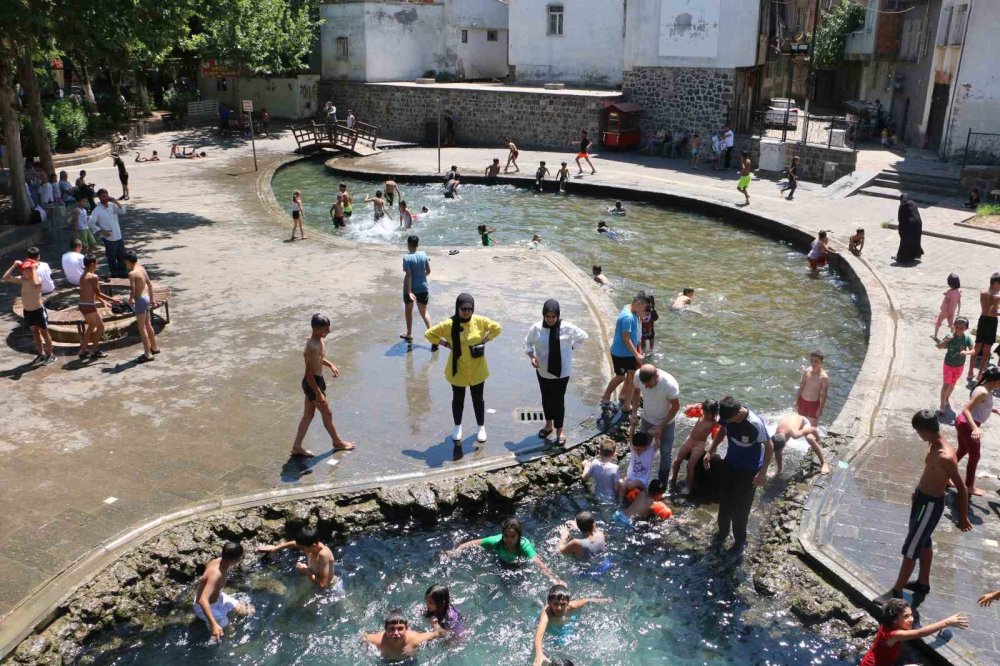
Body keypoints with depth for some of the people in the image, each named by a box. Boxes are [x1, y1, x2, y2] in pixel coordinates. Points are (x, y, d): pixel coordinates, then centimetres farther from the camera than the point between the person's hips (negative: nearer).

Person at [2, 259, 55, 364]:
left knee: (44, 332, 5)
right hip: (27, 311, 7)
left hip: (39, 310, -7)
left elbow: (35, 284, -41)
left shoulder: (38, 279, -17)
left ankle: (50, 355, 15)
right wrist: (14, 265, -5)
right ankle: (41, 354, 31)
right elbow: (4, 278, -1)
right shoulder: (22, 279, 0)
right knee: (34, 332, 17)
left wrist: (34, 269, -29)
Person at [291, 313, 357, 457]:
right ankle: (337, 442, 29)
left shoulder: (318, 339, 1)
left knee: (308, 415, 16)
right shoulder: (313, 347, -28)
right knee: (327, 414, 10)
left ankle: (297, 446, 23)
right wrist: (318, 393, -23)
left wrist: (330, 365, 8)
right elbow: (309, 373, -26)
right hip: (313, 383, -9)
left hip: (316, 380, 9)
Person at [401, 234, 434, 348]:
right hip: (423, 288, 3)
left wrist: (409, 292, -24)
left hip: (411, 289, -3)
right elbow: (428, 271, 5)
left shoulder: (407, 257, -18)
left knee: (408, 311, 20)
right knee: (424, 312, 11)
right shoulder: (423, 255, -4)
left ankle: (409, 335, 33)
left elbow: (408, 275, -22)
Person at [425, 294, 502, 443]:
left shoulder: (480, 321, -11)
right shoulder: (449, 324, -16)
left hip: (477, 370, 1)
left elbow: (497, 328, 2)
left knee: (478, 398, 16)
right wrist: (446, 344, -12)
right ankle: (457, 427, 37)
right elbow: (429, 334, -7)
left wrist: (484, 341, -7)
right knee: (458, 399, 17)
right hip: (458, 370, -1)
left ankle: (481, 427, 34)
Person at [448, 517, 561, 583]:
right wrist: (455, 551, -39)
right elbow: (472, 543, -29)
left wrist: (554, 579, -68)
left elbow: (539, 564, -55)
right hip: (502, 561, 2)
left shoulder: (524, 545, -44)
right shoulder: (497, 541, -38)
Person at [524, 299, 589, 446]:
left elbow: (583, 336, 1)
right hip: (543, 371, 2)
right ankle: (548, 424, 40)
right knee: (546, 399, 18)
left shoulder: (567, 328, -16)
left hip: (561, 372, -2)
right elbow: (527, 343, 1)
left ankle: (560, 430, 23)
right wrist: (532, 356, -15)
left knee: (558, 400, 4)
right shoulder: (536, 328, -13)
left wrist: (571, 347, -4)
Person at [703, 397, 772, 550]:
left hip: (749, 470, -5)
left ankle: (740, 540, 29)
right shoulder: (727, 416, -19)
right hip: (730, 464, 5)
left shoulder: (755, 424, -34)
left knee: (741, 507, 6)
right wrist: (710, 451, 0)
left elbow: (769, 446, -19)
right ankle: (722, 532, 41)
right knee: (725, 502, 17)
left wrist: (763, 472, -20)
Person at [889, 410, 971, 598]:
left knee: (910, 548, 3)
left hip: (931, 504, -9)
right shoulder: (933, 444, -4)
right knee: (923, 542, 25)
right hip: (921, 497, 9)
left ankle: (896, 591, 16)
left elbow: (962, 489, -23)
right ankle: (923, 582, 43)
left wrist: (963, 518, -13)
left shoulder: (945, 457, -32)